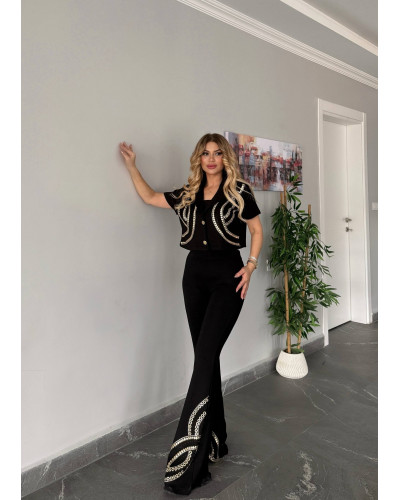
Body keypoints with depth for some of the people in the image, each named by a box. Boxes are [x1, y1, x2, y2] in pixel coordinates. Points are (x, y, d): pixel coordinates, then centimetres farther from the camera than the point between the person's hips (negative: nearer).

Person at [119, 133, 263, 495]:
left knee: (205, 357, -13)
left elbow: (257, 230, 6)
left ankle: (189, 458, -7)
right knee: (207, 357, 9)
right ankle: (214, 440, 25)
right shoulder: (188, 194, 10)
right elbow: (150, 197, 21)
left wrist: (250, 266, -4)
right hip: (195, 275, 5)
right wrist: (132, 165, 17)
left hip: (227, 277, -4)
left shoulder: (240, 191, 0)